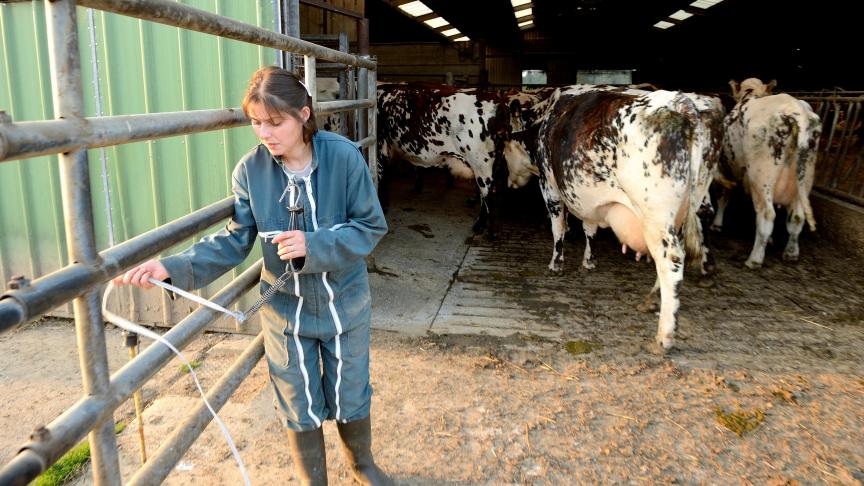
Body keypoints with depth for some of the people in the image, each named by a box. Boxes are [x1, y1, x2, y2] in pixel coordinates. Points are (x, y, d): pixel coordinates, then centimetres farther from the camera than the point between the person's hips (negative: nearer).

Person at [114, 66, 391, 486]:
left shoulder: (343, 156, -18)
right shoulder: (250, 169, -12)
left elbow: (370, 227, -13)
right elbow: (234, 240, -10)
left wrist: (313, 245, -27)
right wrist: (174, 267, -24)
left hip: (345, 305, -1)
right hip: (286, 308, 1)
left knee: (350, 397, 18)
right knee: (299, 407, 15)